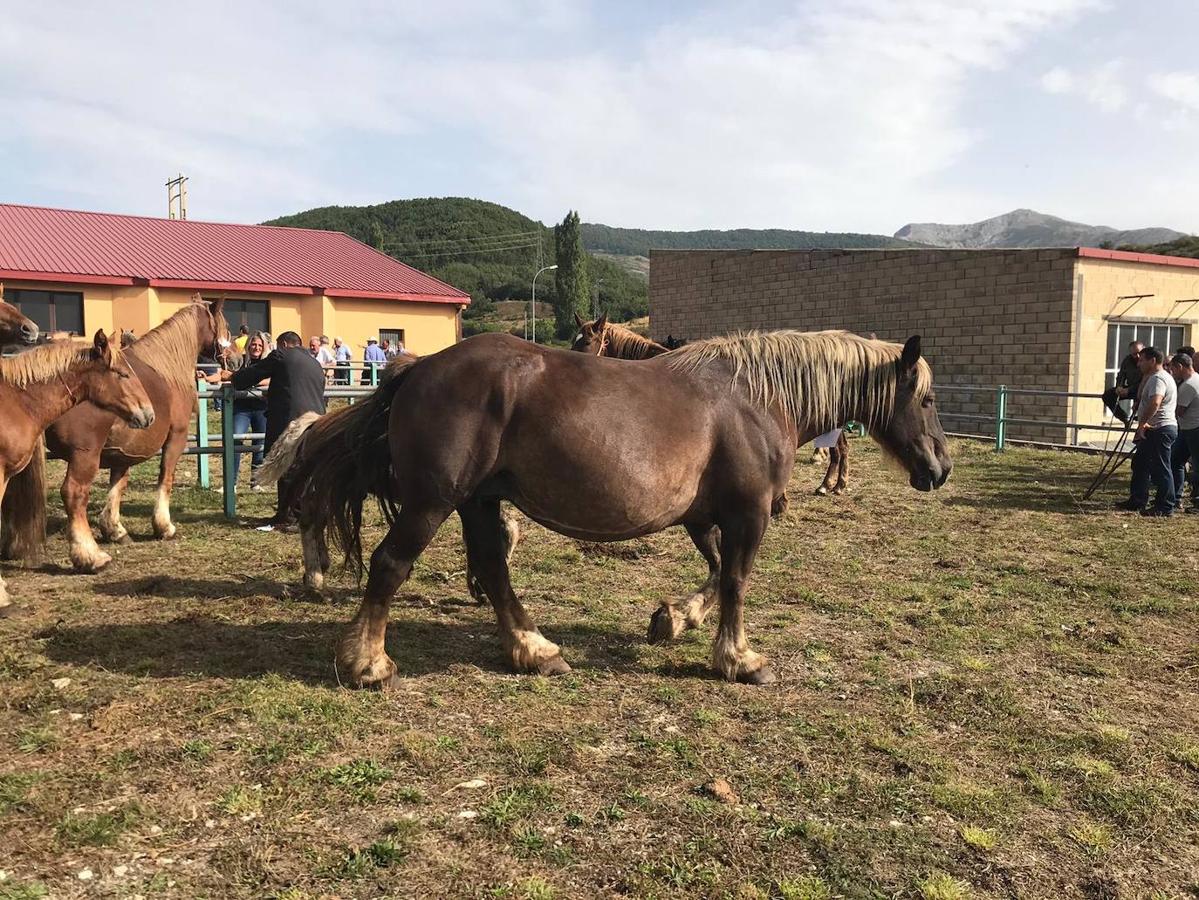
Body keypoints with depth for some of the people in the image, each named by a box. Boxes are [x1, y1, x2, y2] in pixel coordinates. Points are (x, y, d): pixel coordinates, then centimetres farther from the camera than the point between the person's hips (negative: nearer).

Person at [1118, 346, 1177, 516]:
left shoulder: (1158, 379, -17)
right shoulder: (1154, 377, 18)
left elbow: (1155, 402, -33)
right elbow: (1144, 399, 28)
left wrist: (1142, 422, -30)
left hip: (1160, 430, -11)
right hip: (1155, 430, 11)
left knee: (1161, 469, -6)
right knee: (1140, 464, 17)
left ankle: (1165, 507, -1)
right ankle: (1137, 500, 24)